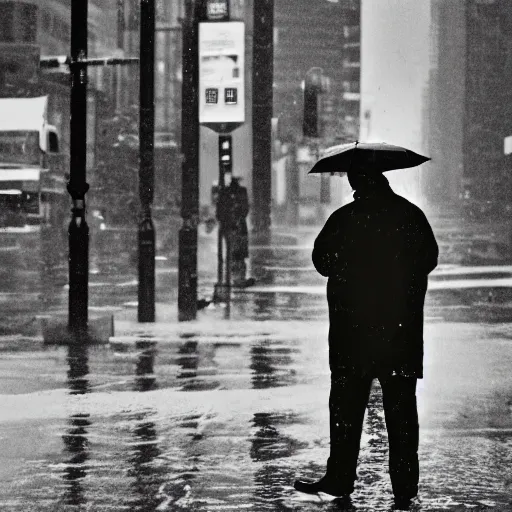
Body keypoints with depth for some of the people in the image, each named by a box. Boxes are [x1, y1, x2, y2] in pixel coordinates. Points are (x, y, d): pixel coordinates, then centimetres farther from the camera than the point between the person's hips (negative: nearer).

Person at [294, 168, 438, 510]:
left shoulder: (343, 219, -8)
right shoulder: (411, 215, -1)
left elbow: (322, 260, 1)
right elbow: (430, 259, 9)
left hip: (353, 327, -2)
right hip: (403, 328, 2)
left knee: (347, 403, 7)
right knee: (401, 405, 6)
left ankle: (341, 479, 8)